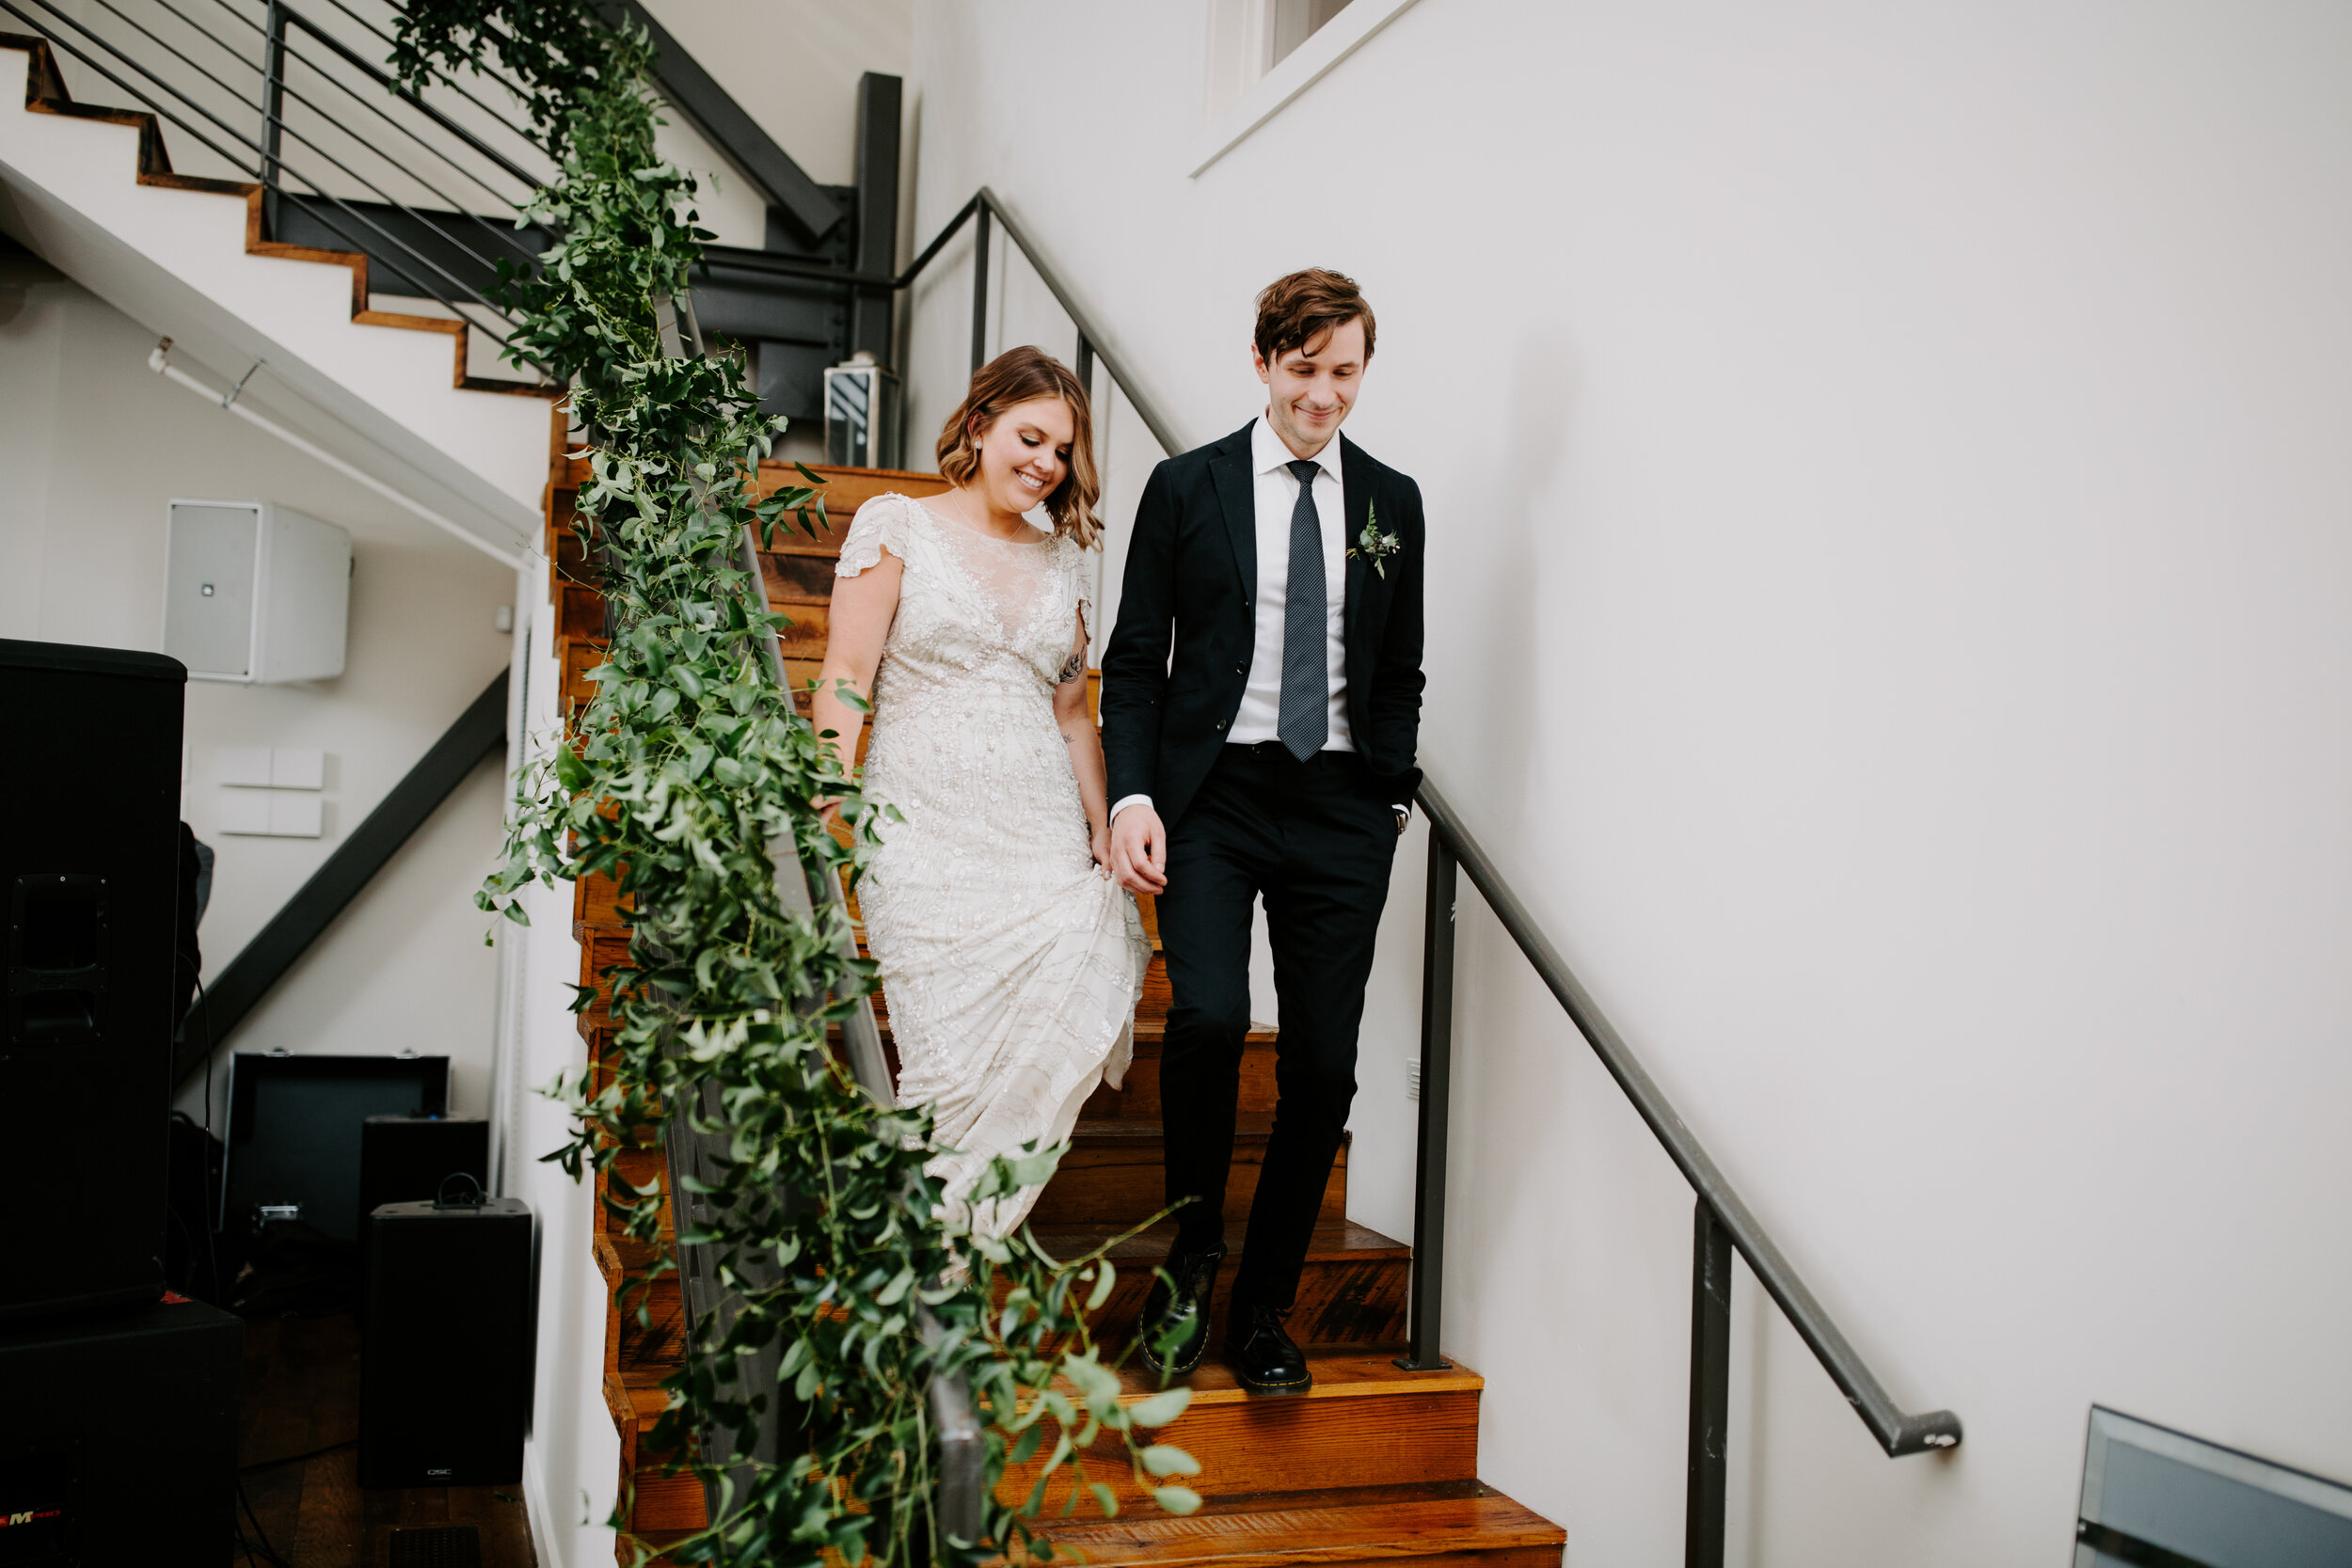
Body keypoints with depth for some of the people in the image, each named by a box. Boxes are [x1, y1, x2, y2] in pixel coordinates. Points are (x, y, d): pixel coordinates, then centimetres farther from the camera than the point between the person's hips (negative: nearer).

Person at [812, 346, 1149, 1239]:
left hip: (1044, 842, 4)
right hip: (925, 838, -4)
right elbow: (846, 677, -2)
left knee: (1059, 1038, -14)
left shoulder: (1062, 558, 18)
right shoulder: (896, 526, 5)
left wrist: (1102, 833, 13)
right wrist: (833, 804, -13)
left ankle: (957, 1240, 3)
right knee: (954, 1069, -9)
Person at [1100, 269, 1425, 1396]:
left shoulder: (1392, 502, 12)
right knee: (1209, 1014, -23)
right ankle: (1191, 1250, 4)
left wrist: (1393, 795, 8)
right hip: (1213, 794, -2)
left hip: (1340, 807, 3)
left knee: (1324, 1067, 1)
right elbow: (1134, 660, 4)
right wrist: (1132, 796, -8)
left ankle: (1263, 1311, 18)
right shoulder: (1186, 488, 5)